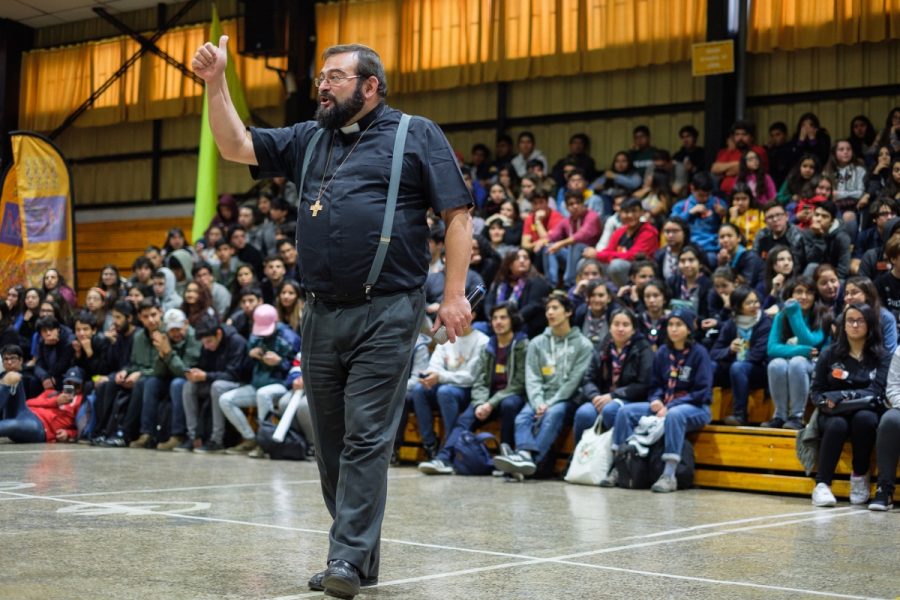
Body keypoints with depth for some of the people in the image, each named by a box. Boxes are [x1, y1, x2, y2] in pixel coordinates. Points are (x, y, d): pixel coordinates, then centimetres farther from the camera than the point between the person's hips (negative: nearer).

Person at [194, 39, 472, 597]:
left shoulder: (417, 135, 2)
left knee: (366, 439, -9)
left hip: (386, 313, -6)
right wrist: (217, 84, 4)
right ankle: (362, 554, 20)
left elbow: (457, 214, -2)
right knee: (331, 441, 10)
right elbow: (236, 147, 15)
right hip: (323, 314, 6)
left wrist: (455, 294, -10)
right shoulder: (309, 139, 18)